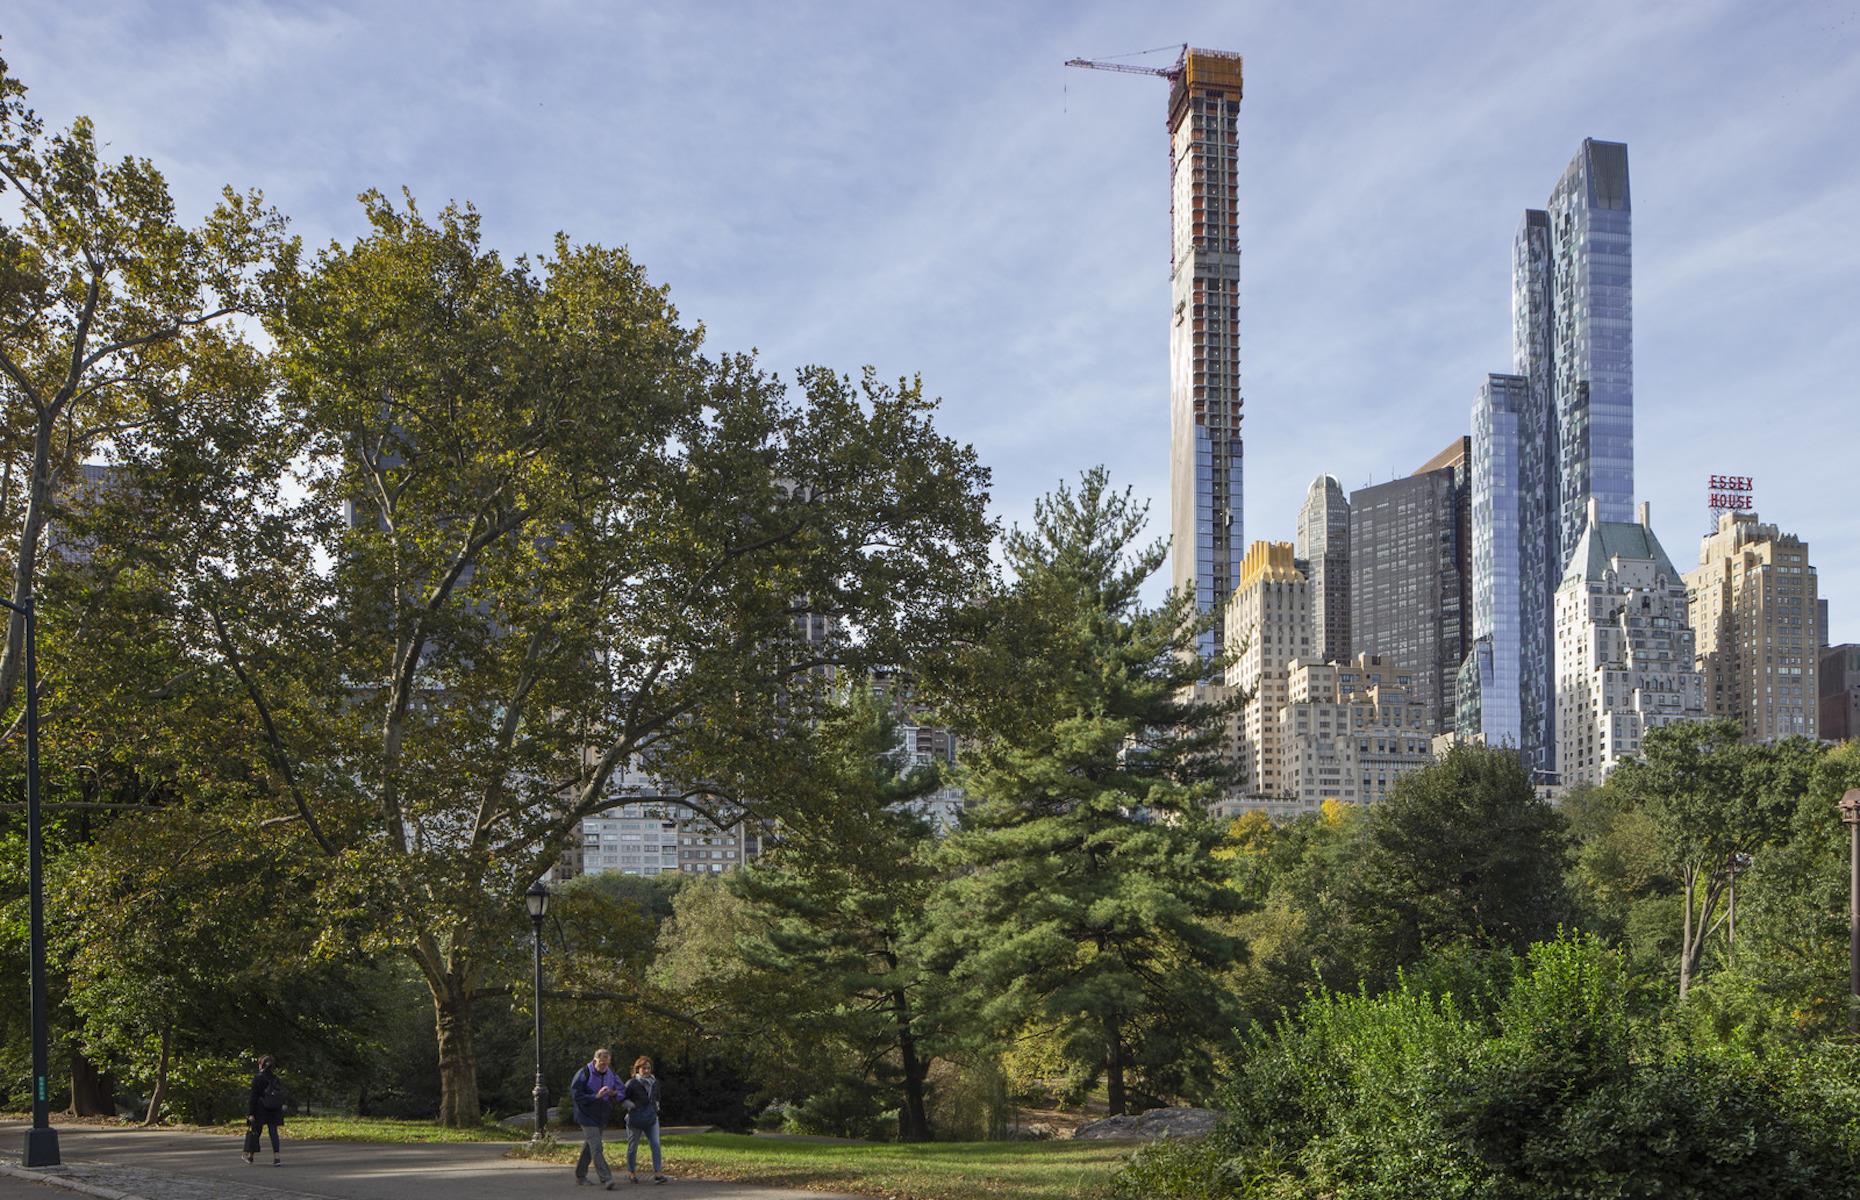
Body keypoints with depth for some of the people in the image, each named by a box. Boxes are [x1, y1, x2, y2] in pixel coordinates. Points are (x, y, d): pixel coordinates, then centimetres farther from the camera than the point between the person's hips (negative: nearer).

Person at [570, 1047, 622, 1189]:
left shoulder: (610, 1074, 3)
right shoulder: (584, 1074, -15)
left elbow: (620, 1089, 12)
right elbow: (576, 1095, -18)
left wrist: (614, 1093, -12)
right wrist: (596, 1096, -25)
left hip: (602, 1118, 7)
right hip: (587, 1117, -6)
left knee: (589, 1146, 17)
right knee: (596, 1148, -14)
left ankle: (580, 1176, 31)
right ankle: (606, 1179, -19)